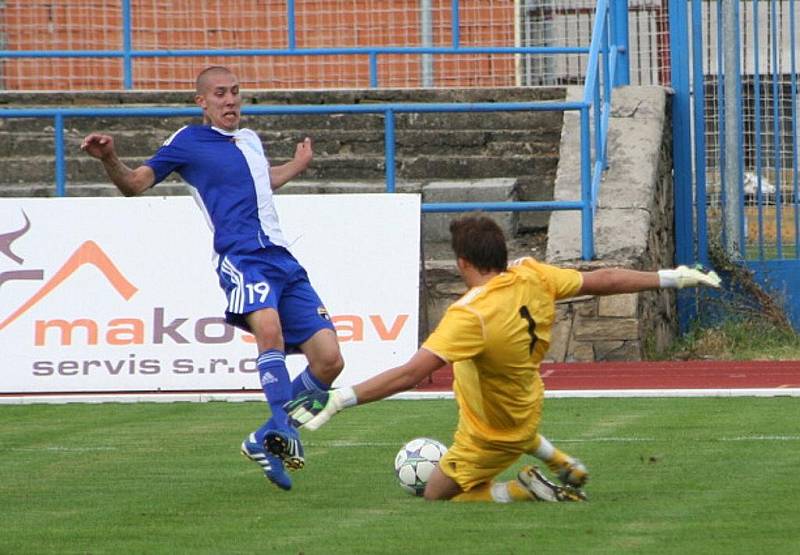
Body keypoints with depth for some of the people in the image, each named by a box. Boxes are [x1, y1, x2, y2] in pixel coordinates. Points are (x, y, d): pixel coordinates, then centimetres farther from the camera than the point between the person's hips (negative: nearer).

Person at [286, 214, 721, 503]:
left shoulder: (470, 316, -38)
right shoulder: (532, 277, -17)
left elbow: (411, 373, -44)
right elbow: (603, 281, -5)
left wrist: (337, 400, -45)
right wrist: (673, 277, 9)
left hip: (490, 438, -8)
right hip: (526, 408, 8)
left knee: (437, 494, 14)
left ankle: (523, 490, -2)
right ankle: (564, 466, 33)